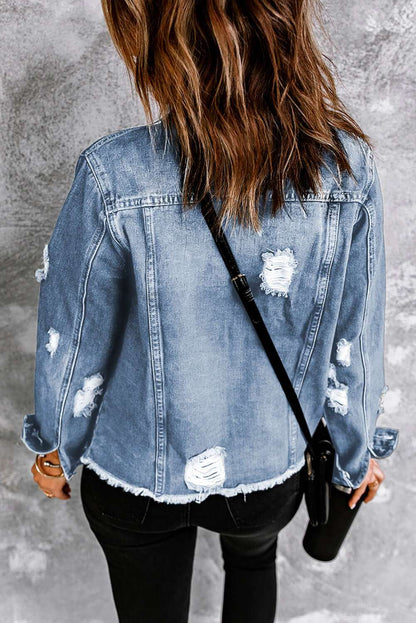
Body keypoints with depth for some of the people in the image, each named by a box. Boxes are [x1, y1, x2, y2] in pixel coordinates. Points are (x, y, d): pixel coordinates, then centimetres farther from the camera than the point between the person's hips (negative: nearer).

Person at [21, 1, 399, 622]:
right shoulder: (348, 171, -22)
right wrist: (355, 454, 9)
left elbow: (74, 347, -15)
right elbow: (353, 349, -11)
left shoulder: (115, 179, -29)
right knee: (254, 560, 39)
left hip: (138, 474, -1)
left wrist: (57, 448, 7)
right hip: (273, 471, 2)